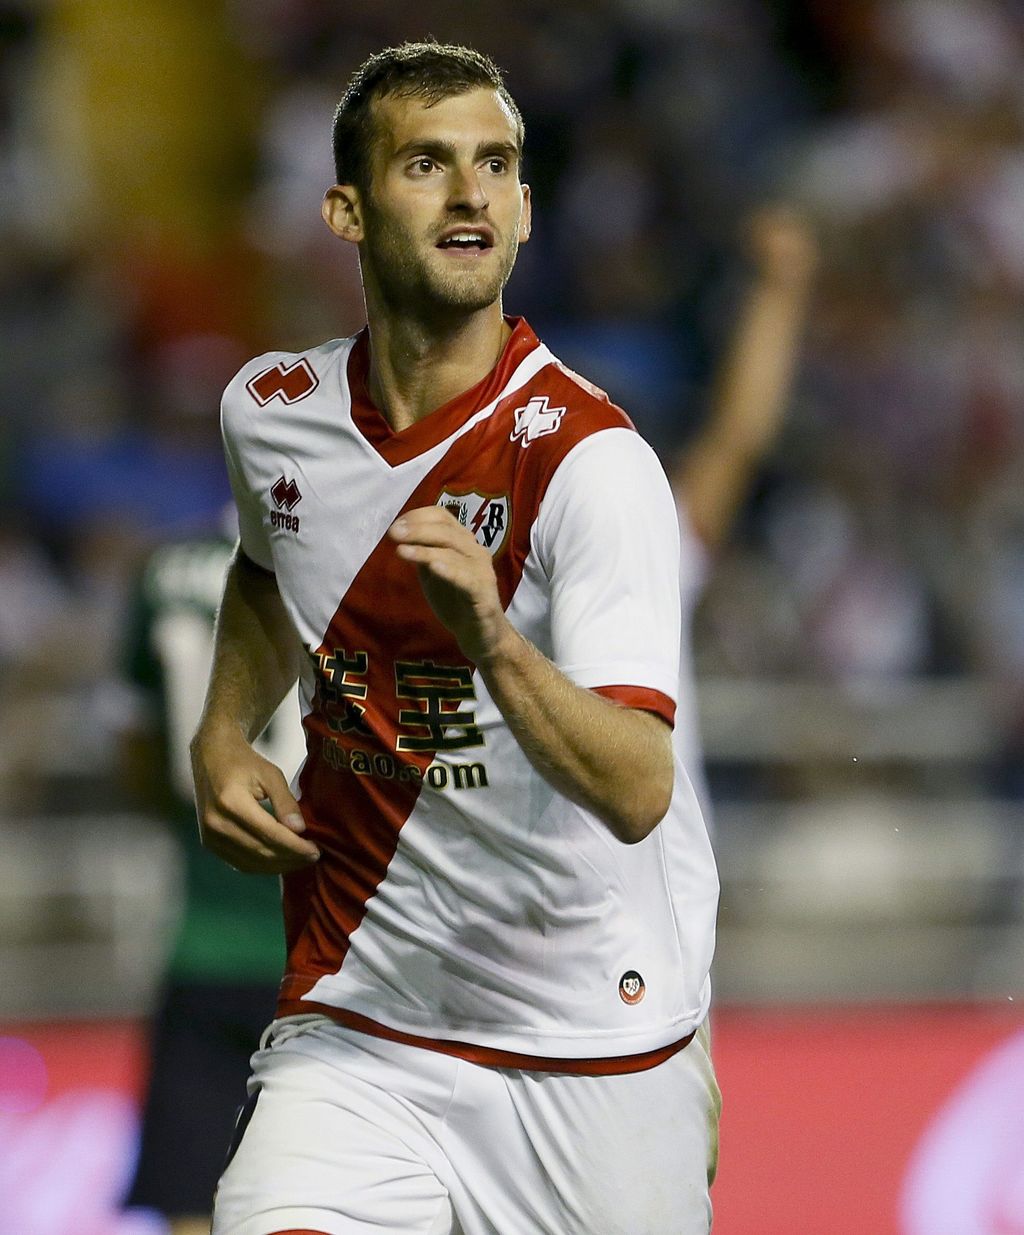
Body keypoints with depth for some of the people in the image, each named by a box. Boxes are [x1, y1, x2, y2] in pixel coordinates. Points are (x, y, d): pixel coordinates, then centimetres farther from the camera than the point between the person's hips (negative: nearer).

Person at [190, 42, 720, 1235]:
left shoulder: (593, 459, -16)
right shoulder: (271, 413, 1)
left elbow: (636, 794, -26)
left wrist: (493, 641, -41)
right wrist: (223, 736, 10)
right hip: (354, 1033, 2)